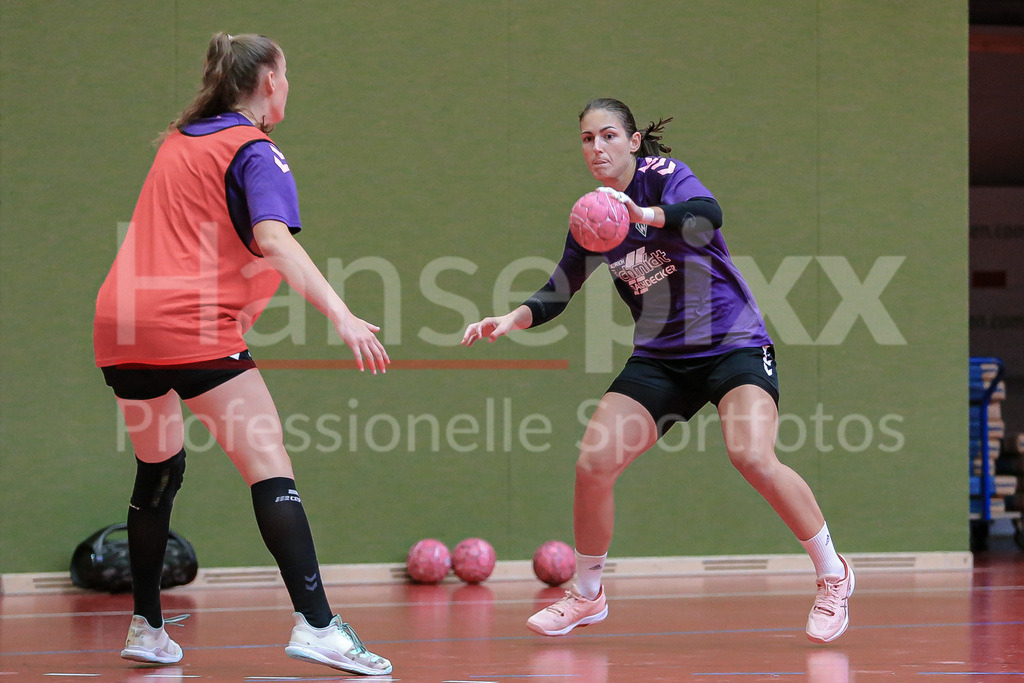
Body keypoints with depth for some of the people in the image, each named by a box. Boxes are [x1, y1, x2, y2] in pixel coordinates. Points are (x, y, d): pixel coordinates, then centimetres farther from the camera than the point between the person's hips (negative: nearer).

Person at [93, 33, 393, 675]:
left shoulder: (178, 141, 21)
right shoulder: (256, 151, -1)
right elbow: (274, 240, -17)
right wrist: (342, 315, -23)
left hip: (120, 319, 8)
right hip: (192, 327, -8)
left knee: (159, 468, 22)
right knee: (270, 466, -10)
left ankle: (146, 627, 26)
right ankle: (316, 625, -21)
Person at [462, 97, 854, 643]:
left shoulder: (662, 174, -11)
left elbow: (707, 214, -33)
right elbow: (560, 290, 15)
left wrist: (645, 215, -51)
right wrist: (511, 320, -5)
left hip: (734, 344, -5)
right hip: (660, 357, 6)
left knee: (753, 458, -28)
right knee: (593, 464, -8)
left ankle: (832, 576, -7)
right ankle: (587, 595, 14)